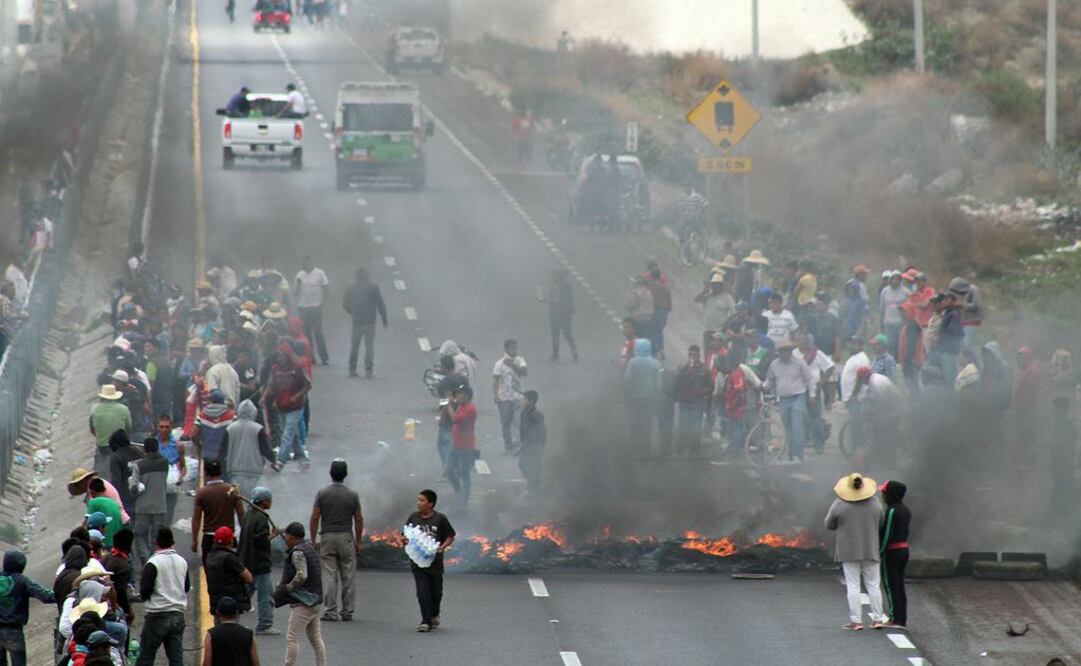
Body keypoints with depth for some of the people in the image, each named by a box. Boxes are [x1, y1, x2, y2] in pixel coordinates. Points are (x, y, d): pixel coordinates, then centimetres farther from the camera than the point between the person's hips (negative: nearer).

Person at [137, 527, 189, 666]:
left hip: (158, 615, -5)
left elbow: (144, 591, -13)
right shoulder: (182, 562, 6)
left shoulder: (153, 563, -12)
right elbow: (187, 588, 16)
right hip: (178, 615, 5)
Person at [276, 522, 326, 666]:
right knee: (316, 638, 12)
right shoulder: (309, 549, 16)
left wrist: (286, 589, -14)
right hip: (315, 601, 10)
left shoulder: (298, 552, -14)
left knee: (292, 638, -9)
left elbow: (301, 575, -25)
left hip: (303, 603, -10)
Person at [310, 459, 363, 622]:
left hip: (327, 537, 0)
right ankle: (347, 612, 8)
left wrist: (313, 541, 2)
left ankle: (330, 611, -4)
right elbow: (359, 520, 0)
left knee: (329, 576, 0)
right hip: (346, 537, 1)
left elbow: (315, 518, -5)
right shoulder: (353, 495, -1)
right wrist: (358, 542, 9)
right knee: (348, 577, 7)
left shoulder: (322, 494, -3)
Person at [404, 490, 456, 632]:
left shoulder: (440, 519, -5)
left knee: (435, 591, 14)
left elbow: (450, 536, 2)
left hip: (435, 561, -1)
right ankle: (426, 621, -9)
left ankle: (434, 615, 39)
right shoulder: (413, 517, 2)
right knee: (422, 591, -10)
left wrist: (443, 546, -16)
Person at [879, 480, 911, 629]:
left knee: (890, 586, -2)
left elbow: (887, 534, -18)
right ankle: (903, 620, 13)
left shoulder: (891, 511, -17)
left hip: (891, 551, -8)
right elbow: (904, 531, 10)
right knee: (900, 586, 12)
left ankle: (895, 619, -2)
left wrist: (880, 552, -12)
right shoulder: (905, 510, 9)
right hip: (904, 549, 8)